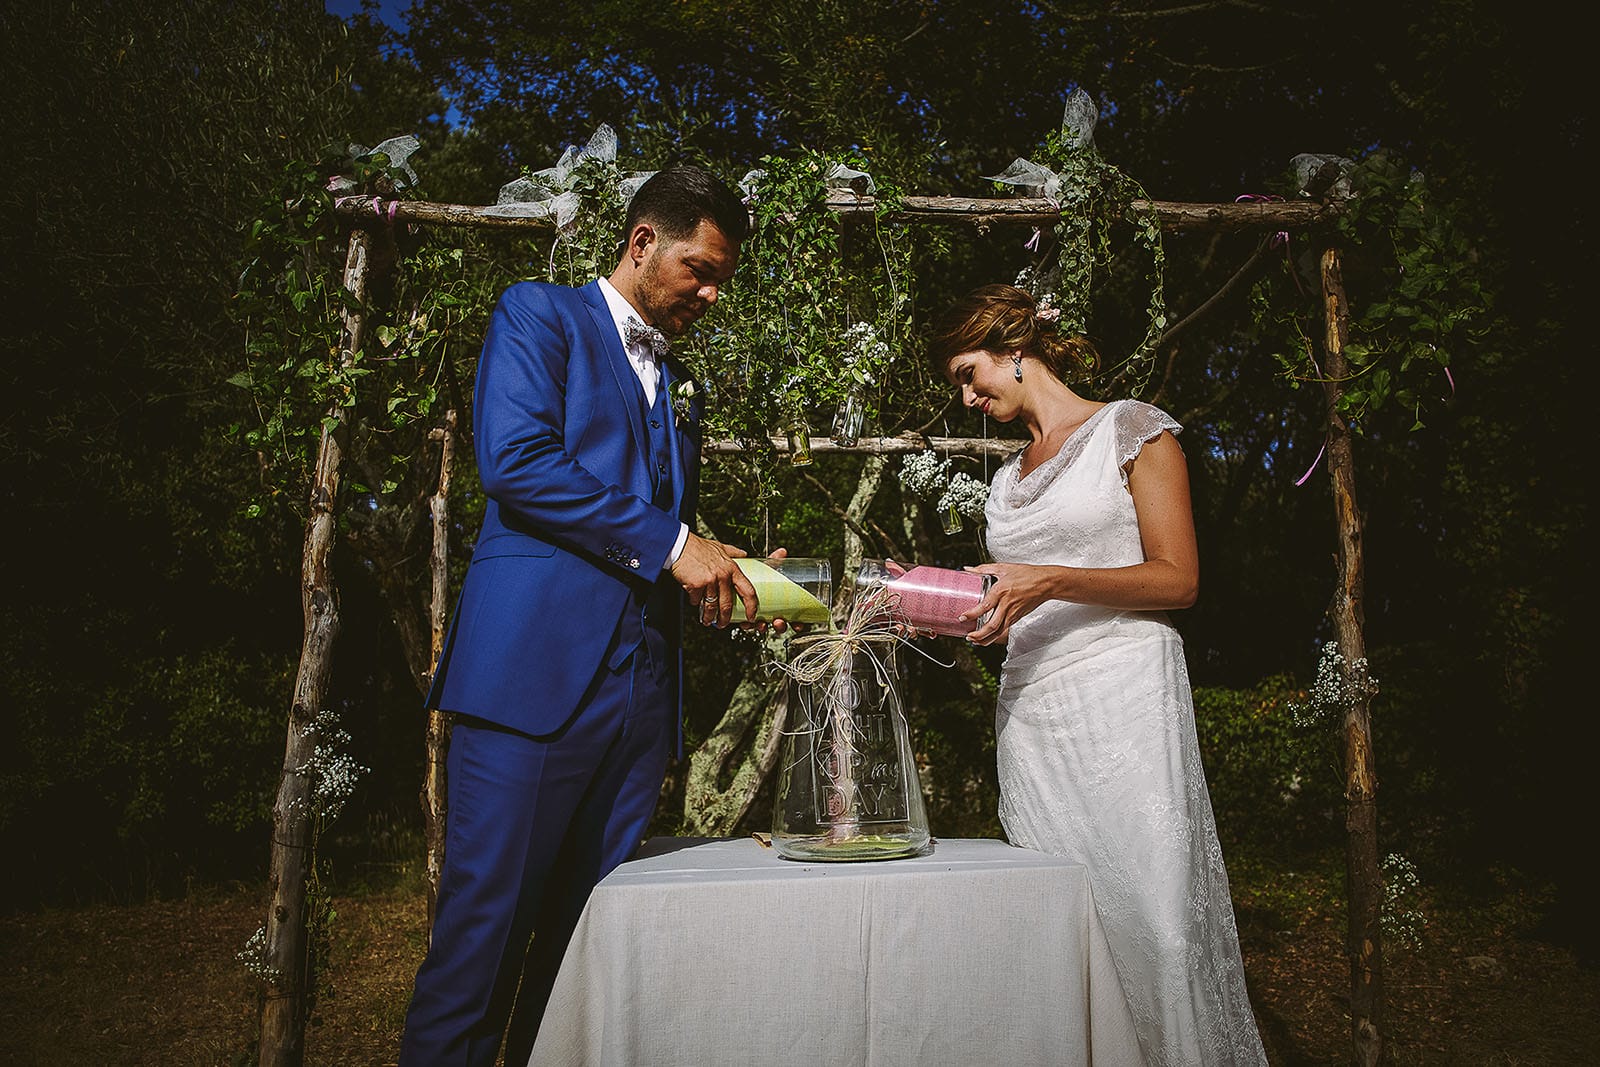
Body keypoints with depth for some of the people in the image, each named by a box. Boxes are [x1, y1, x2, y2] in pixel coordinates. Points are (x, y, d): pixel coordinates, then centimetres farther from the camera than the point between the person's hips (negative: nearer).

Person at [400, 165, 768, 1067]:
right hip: (537, 668, -6)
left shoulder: (679, 386, 26)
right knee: (487, 924, -5)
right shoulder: (539, 314, 7)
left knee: (586, 936, 7)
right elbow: (517, 460, -10)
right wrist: (668, 544, -12)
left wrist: (716, 577, 8)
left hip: (640, 684, 6)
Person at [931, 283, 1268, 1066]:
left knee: (1147, 914, -10)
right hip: (1030, 706, 5)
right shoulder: (1008, 480, 22)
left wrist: (1051, 580, -14)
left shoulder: (1130, 429, 4)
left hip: (1121, 695, -5)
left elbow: (1177, 580, -4)